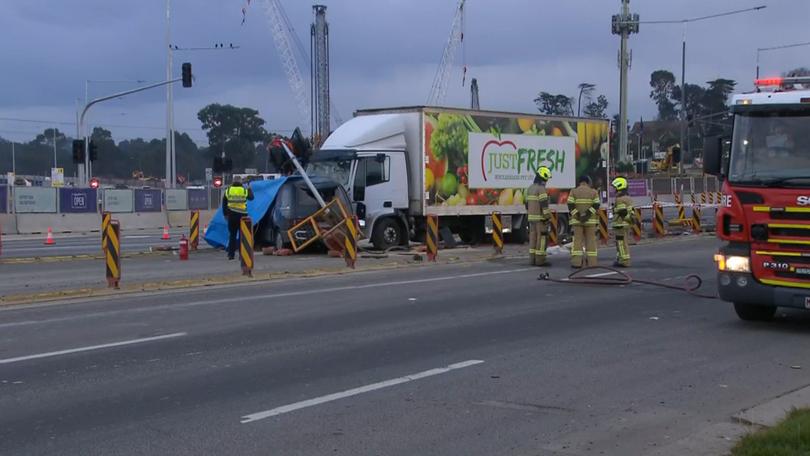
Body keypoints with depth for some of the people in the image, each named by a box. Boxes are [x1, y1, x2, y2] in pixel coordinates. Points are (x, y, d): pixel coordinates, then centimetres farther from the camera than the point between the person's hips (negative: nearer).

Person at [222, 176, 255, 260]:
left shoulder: (228, 191, 3)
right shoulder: (245, 190, -1)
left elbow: (224, 204, 6)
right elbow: (251, 197, 17)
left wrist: (225, 214, 15)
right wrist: (250, 189, 34)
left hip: (231, 215, 2)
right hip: (242, 215, -2)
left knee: (232, 235, 9)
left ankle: (231, 254, 7)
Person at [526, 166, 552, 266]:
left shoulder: (530, 188, 12)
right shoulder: (541, 189, -16)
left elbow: (527, 204, 16)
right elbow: (544, 205, -20)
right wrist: (547, 218, -18)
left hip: (532, 218, 8)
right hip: (540, 218, -8)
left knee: (533, 238, 9)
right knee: (542, 238, -4)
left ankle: (532, 259, 8)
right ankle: (540, 260, -5)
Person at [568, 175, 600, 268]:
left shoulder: (573, 192, 2)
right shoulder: (594, 192, 3)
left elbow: (570, 206, -8)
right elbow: (596, 206, -6)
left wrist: (578, 216, -9)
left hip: (577, 220, 0)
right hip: (590, 221, 0)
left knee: (577, 240, 0)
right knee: (590, 240, 4)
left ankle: (576, 262, -6)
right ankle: (591, 263, 3)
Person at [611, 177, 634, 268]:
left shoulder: (620, 199, -16)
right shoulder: (628, 198, 16)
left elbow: (622, 213, -21)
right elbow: (631, 211, 18)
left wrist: (618, 225, -20)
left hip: (621, 224, -10)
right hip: (627, 223, 10)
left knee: (622, 243, -6)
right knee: (622, 242, 15)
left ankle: (625, 261, -5)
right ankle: (620, 260, 19)